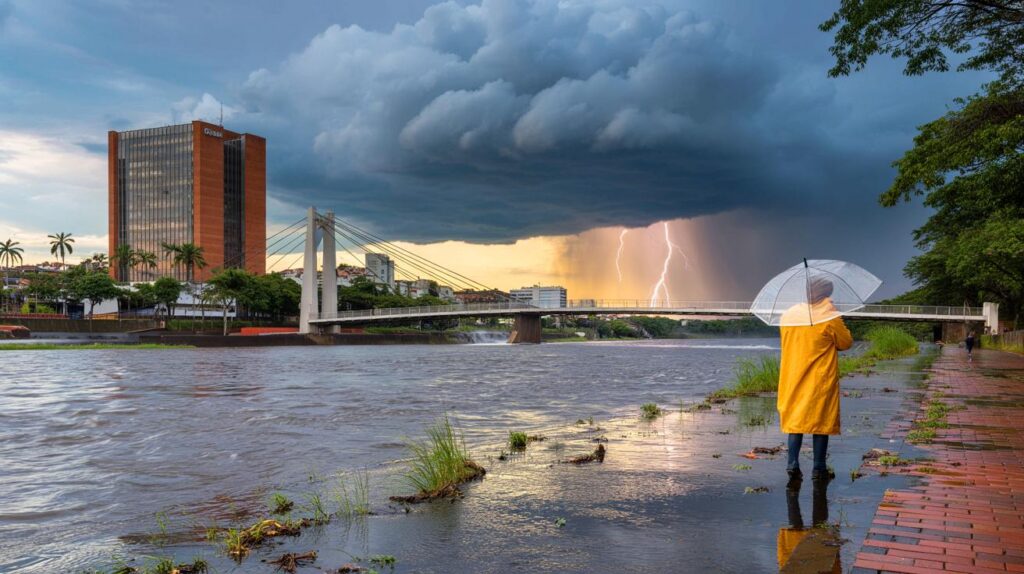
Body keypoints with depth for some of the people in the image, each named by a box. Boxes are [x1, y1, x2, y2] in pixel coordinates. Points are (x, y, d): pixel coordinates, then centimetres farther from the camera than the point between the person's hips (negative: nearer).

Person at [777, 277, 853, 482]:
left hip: (793, 379, 4)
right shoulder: (830, 317, -12)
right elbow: (846, 343, -2)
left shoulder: (788, 315, 3)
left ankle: (792, 464, 1)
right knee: (821, 421, 6)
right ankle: (818, 469, 10)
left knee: (795, 419, 10)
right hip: (821, 380, -4)